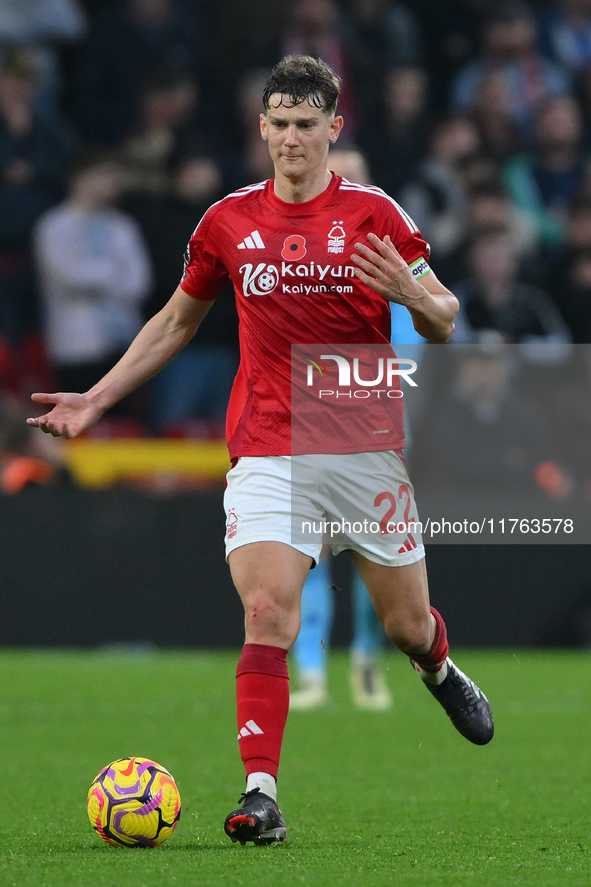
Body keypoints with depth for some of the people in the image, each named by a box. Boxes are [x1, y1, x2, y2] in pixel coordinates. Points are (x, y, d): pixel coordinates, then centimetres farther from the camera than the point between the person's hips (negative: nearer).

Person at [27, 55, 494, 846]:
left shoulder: (373, 213, -1)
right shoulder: (229, 221, 5)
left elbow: (443, 321, 1)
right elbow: (177, 321, 20)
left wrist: (412, 293, -22)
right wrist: (97, 398, 15)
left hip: (367, 448, 0)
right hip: (267, 450, 0)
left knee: (407, 624, 9)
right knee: (267, 610, -18)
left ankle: (441, 670, 46)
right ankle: (261, 795, -20)